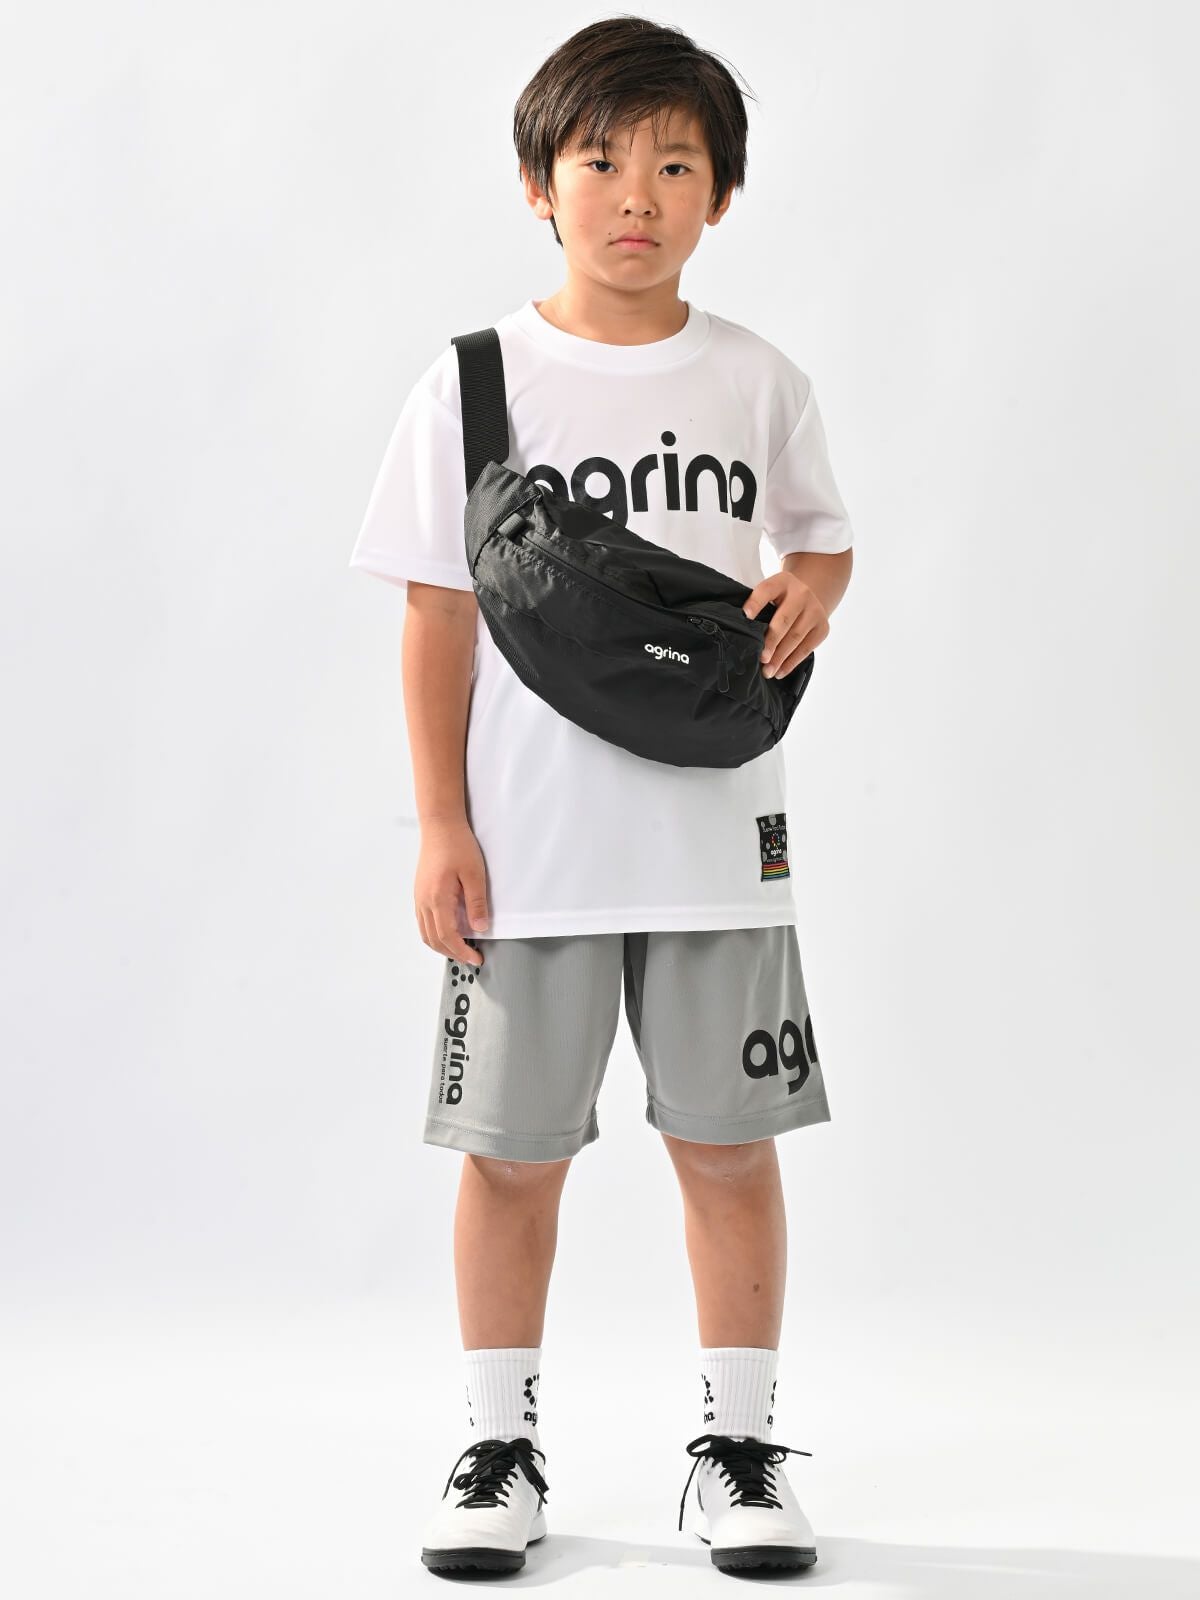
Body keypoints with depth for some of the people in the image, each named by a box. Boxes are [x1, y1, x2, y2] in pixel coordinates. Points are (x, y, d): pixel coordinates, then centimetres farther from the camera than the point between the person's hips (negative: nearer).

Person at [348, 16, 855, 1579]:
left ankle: (738, 1446, 22)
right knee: (513, 1153, 6)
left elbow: (823, 534, 18)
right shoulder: (475, 384, -1)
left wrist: (811, 588, -7)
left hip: (717, 834, 1)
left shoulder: (758, 382, 3)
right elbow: (440, 613, 0)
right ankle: (502, 1447, 23)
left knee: (729, 1147, 7)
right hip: (527, 843, -1)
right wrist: (440, 827, -4)